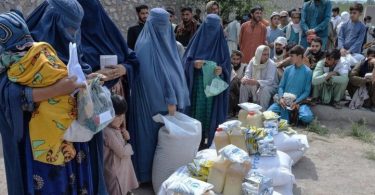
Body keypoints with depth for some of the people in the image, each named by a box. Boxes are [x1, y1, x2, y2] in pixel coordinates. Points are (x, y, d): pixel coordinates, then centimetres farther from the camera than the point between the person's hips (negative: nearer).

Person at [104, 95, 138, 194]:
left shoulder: (116, 128, 1)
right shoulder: (108, 132, -28)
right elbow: (122, 152, -24)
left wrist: (125, 137, -5)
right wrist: (129, 146, -5)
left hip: (123, 167, 9)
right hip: (116, 170, -9)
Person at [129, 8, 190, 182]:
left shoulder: (168, 43, 10)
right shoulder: (146, 45, -14)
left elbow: (176, 71, 12)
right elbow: (151, 76, -19)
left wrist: (177, 99, 5)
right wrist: (168, 100, -20)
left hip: (169, 99, 7)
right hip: (154, 101, -7)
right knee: (153, 134, 2)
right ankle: (149, 172, 18)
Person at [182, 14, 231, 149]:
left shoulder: (221, 44, 5)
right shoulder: (197, 40, 4)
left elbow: (227, 65, 3)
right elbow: (185, 61, 2)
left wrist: (221, 70, -18)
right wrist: (193, 64, -20)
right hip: (197, 85, 0)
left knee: (211, 113, 4)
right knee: (197, 111, 1)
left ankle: (209, 142, 16)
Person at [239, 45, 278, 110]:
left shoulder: (271, 64, -20)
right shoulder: (253, 61, -6)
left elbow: (270, 81, -30)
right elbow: (247, 74, -7)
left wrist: (256, 82, -47)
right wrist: (245, 79, -33)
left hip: (270, 86, -5)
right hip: (254, 86, 5)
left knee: (264, 89, -35)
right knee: (243, 85, -16)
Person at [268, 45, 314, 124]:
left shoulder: (307, 72, 0)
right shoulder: (288, 70, 9)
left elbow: (307, 91, -3)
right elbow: (281, 86, 9)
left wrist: (296, 102, -18)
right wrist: (281, 98, -12)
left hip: (299, 102, -2)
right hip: (284, 100, 2)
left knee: (308, 117, -31)